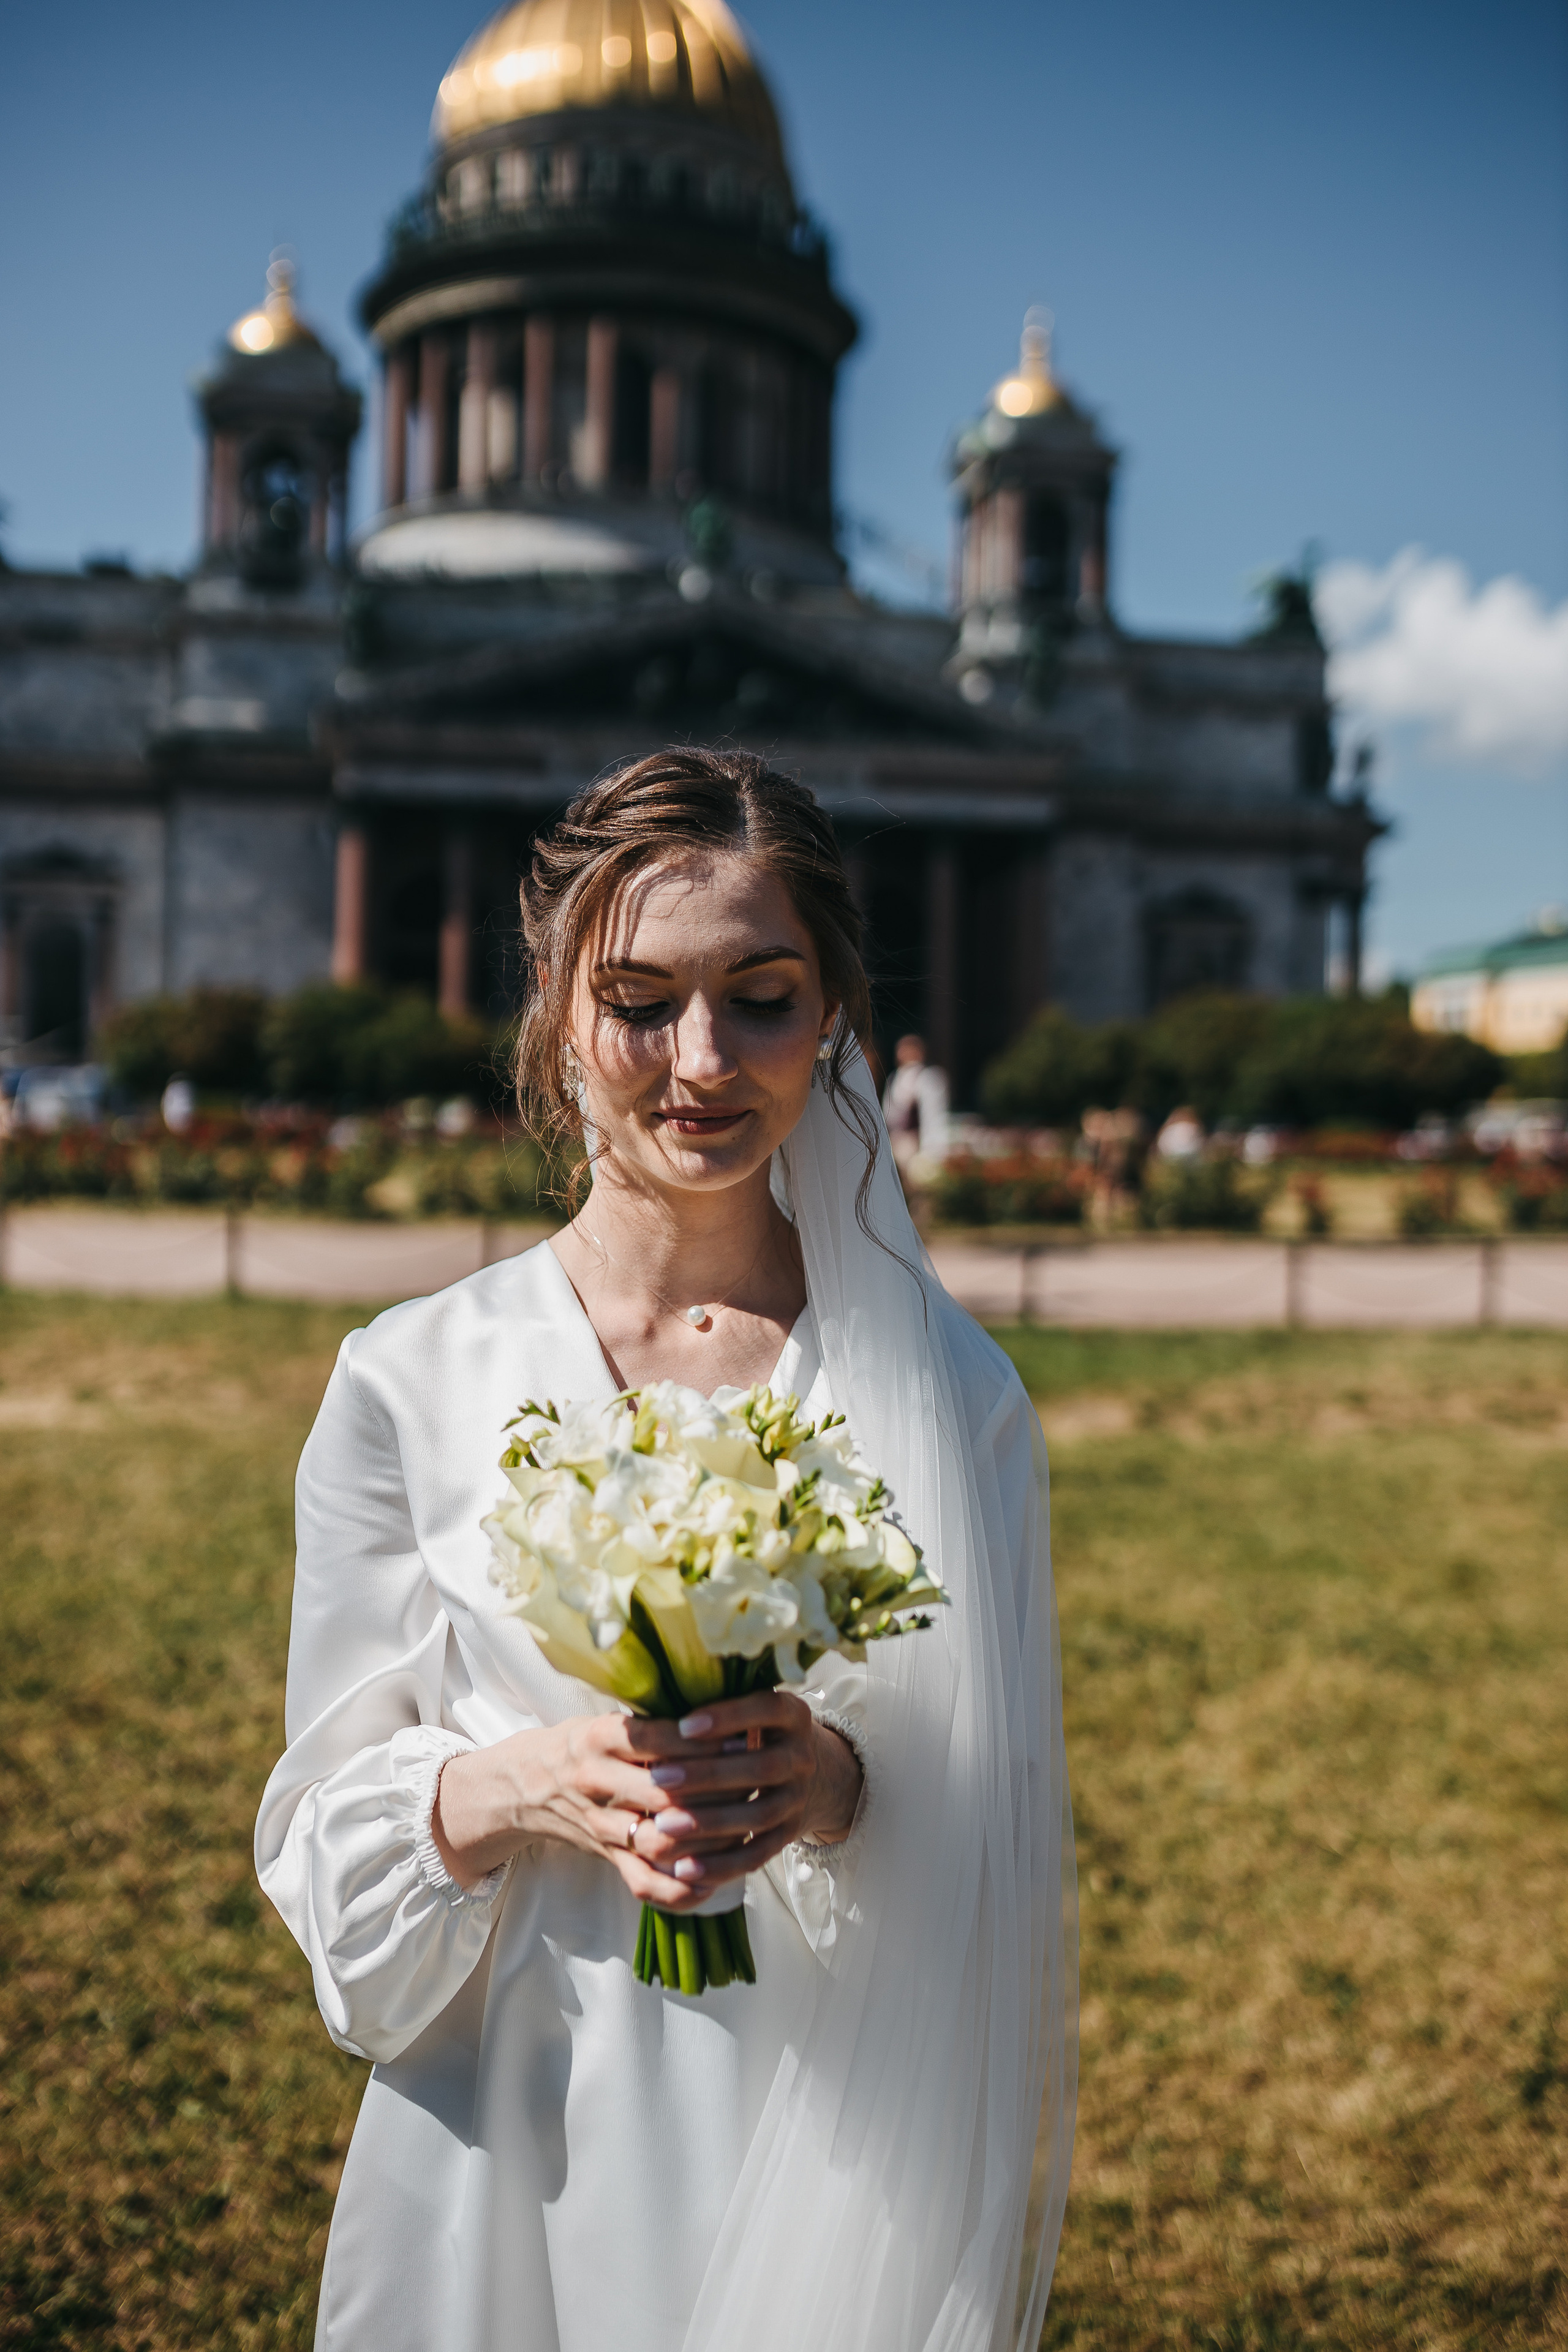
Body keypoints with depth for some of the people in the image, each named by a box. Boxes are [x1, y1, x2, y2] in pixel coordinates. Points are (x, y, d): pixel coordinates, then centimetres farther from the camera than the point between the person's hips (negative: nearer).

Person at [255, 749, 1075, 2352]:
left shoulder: (951, 1392, -6)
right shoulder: (408, 1381, -6)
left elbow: (1009, 1842, -2)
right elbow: (325, 1829, -2)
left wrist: (845, 1788, -22)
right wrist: (514, 1787, -21)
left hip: (834, 2170, 0)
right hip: (507, 2155, 1)